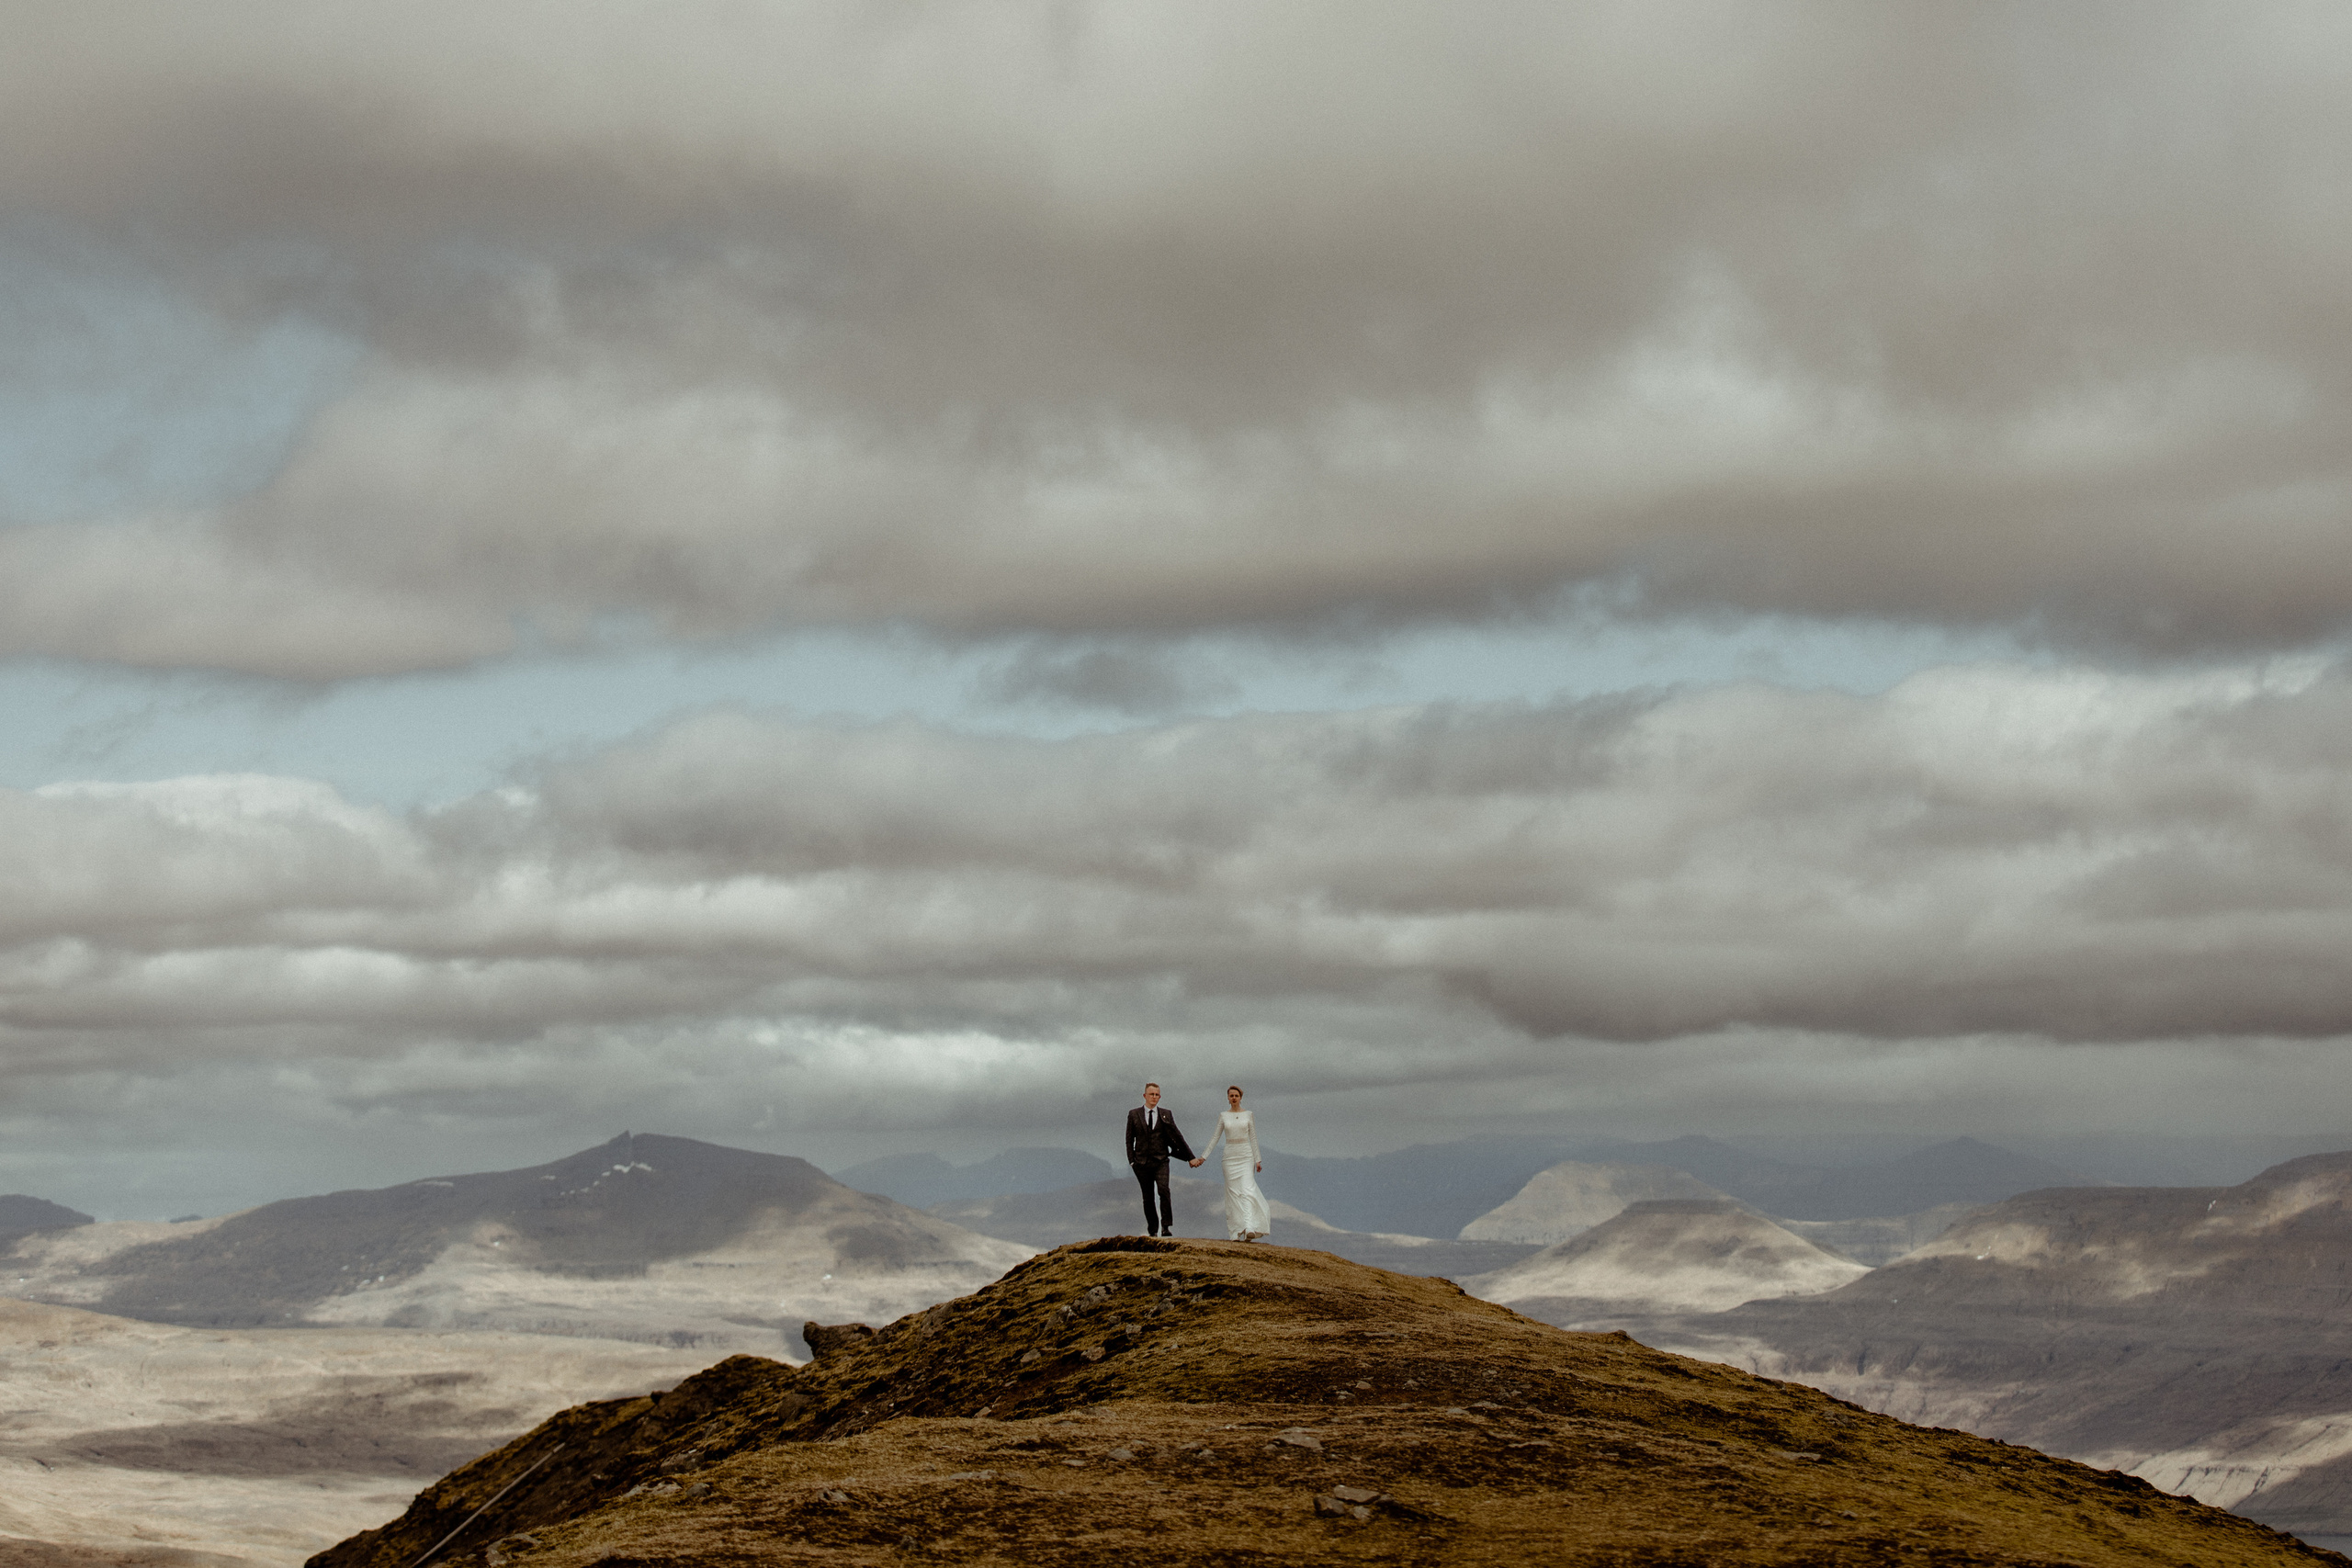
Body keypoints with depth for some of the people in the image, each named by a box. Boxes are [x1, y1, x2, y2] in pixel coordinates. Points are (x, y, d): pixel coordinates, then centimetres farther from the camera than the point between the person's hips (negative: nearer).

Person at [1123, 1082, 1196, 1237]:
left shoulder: (1165, 1115, 5)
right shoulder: (1134, 1115, 5)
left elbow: (1177, 1136, 9)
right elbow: (1129, 1139, 8)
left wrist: (1190, 1157, 9)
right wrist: (1131, 1161, 0)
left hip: (1160, 1161, -1)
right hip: (1142, 1163, 1)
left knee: (1164, 1191, -22)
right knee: (1148, 1198, 3)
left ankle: (1166, 1227, -20)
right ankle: (1152, 1229, 14)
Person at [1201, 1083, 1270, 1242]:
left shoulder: (1248, 1115, 4)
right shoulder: (1223, 1116, 6)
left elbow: (1253, 1138, 5)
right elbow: (1215, 1137, 8)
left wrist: (1258, 1160, 2)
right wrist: (1203, 1157, 3)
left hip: (1246, 1157, -2)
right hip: (1230, 1157, 2)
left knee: (1247, 1191, -15)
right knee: (1233, 1193, 0)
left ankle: (1249, 1229, -25)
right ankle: (1235, 1231, 3)